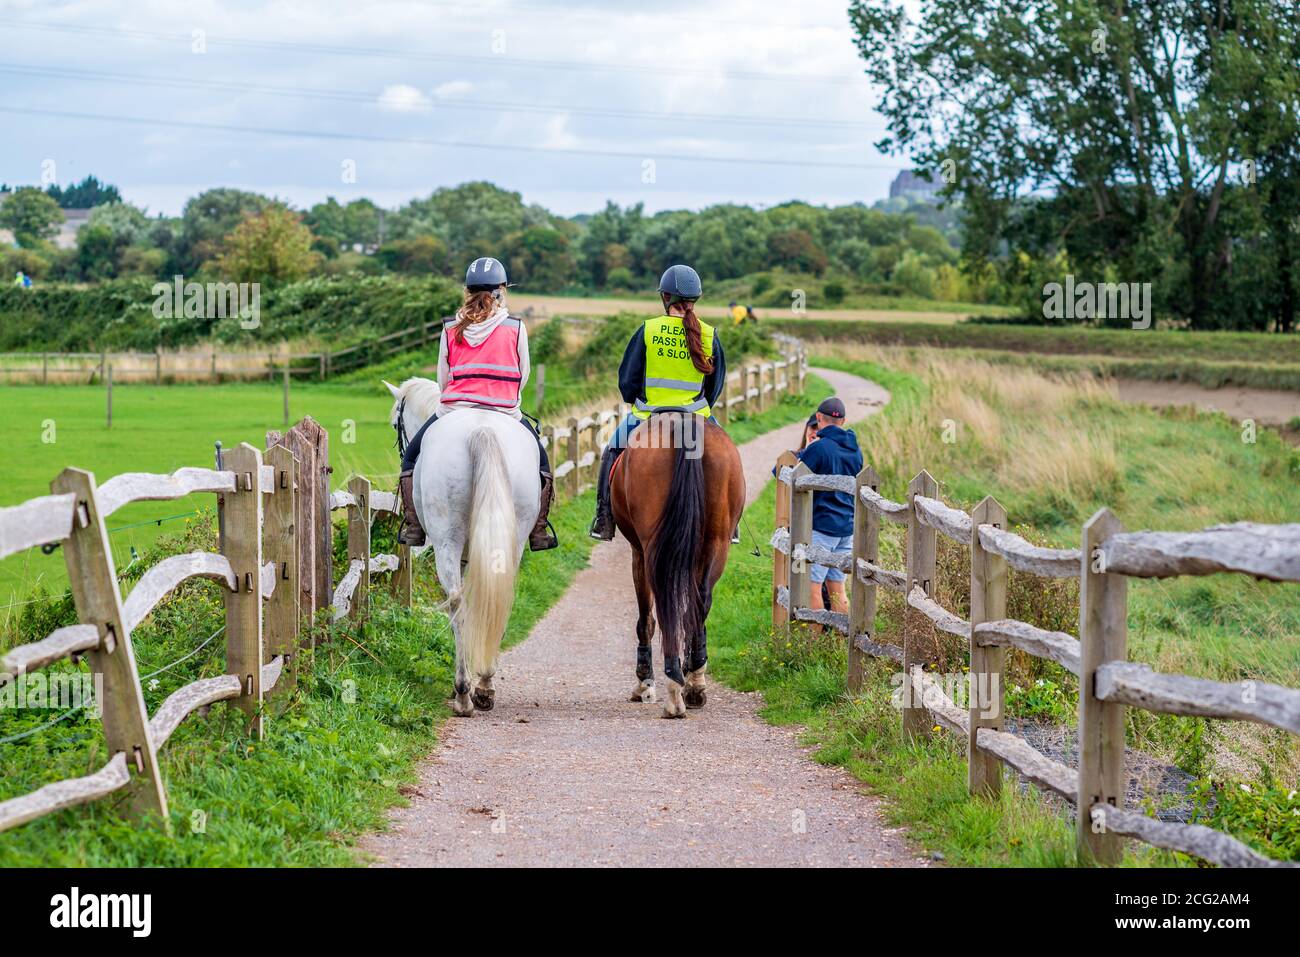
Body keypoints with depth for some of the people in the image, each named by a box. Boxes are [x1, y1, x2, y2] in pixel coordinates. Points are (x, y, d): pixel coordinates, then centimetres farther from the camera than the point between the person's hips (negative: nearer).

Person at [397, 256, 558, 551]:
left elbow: (442, 379, 6)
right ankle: (539, 531, 14)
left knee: (411, 458, 22)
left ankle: (413, 527, 12)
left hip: (454, 411, 1)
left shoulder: (451, 328, 2)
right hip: (504, 413, -1)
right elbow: (522, 376, 5)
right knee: (540, 462, 22)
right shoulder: (515, 328, -2)